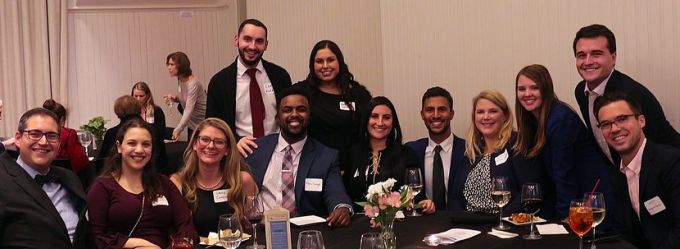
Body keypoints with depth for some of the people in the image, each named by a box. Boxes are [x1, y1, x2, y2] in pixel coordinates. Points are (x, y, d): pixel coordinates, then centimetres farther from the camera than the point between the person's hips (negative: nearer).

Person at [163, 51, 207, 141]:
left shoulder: (193, 83, -23)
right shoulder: (180, 80, 2)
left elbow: (189, 109, -31)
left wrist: (178, 130, -42)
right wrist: (175, 98, -6)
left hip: (203, 124, -8)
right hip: (192, 124, 8)